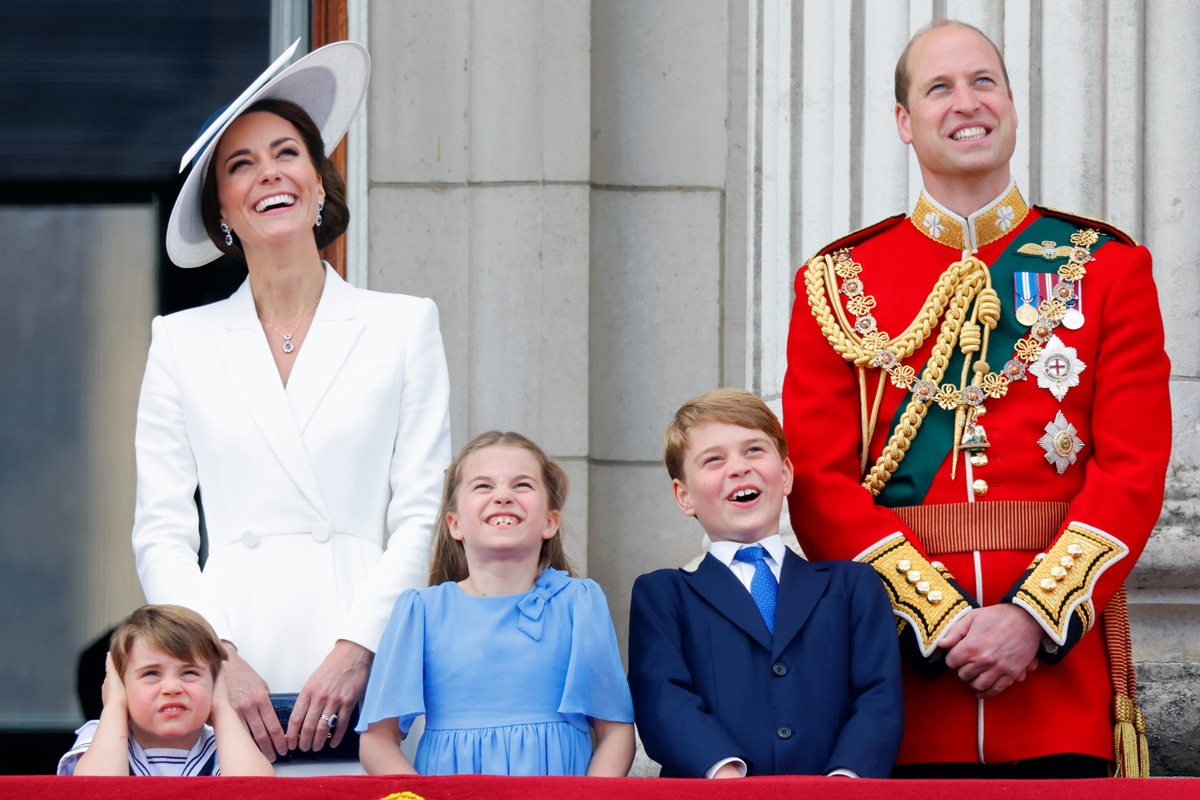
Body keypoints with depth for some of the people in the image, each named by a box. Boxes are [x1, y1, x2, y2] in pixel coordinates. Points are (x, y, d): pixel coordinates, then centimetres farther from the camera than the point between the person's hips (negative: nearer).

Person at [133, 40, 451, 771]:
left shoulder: (404, 326, 11)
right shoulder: (183, 342, 14)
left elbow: (421, 515, 5)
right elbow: (161, 532, 9)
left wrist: (356, 651, -8)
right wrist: (219, 658, -6)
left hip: (362, 676, -1)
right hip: (229, 679, 1)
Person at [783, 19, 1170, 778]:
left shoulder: (1107, 267, 9)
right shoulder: (839, 283, 9)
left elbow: (1135, 469, 0)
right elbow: (821, 483, 1)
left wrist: (1035, 616, -13)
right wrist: (940, 616, -12)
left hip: (1061, 647, 0)